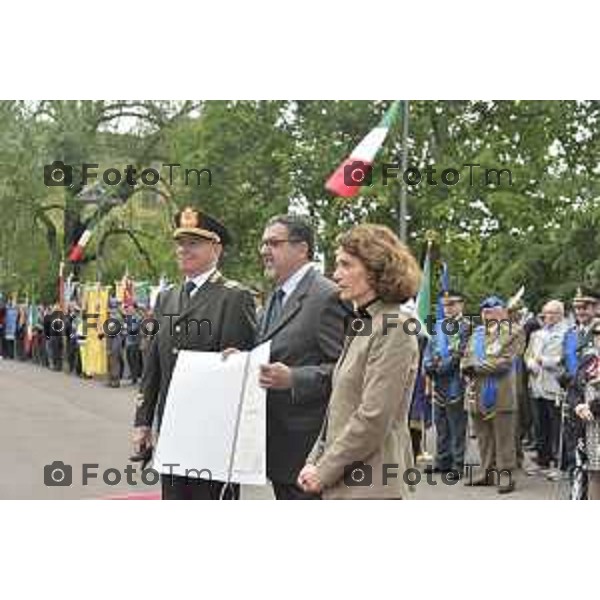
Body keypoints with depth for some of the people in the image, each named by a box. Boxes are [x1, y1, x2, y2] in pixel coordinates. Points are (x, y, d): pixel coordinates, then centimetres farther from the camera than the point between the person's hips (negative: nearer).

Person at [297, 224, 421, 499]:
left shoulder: (394, 329, -14)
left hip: (370, 487, -9)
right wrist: (316, 460, 9)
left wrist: (324, 470, -12)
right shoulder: (362, 325, 15)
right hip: (344, 485, 9)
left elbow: (374, 418, -19)